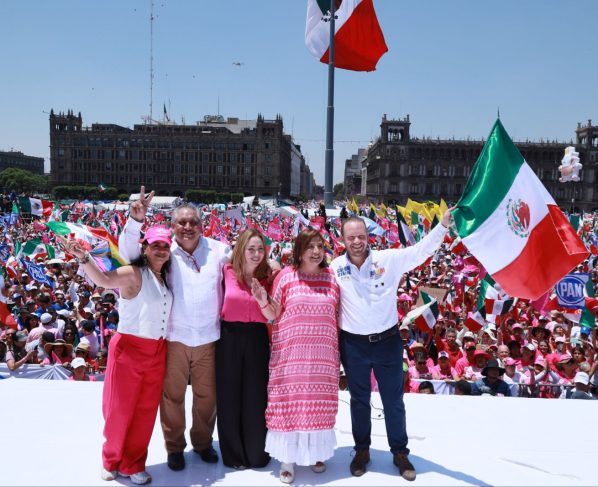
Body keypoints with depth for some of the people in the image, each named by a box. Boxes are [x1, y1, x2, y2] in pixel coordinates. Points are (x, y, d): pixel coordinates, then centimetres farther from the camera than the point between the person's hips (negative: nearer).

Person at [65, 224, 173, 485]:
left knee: (145, 410, 13)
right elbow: (104, 280, -32)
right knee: (120, 409, 7)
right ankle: (111, 460, 33)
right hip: (129, 348, -6)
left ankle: (132, 465, 30)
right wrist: (83, 258, -49)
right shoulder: (134, 273, -14)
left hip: (157, 352, 6)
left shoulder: (166, 277, 7)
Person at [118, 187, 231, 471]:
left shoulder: (216, 250, -1)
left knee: (207, 396, 16)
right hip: (174, 338, -1)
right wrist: (136, 220, -27)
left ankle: (202, 442, 38)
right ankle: (174, 447, 33)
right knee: (173, 395, 11)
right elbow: (129, 252, -11)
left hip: (208, 339, 2)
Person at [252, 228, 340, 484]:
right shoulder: (286, 275, -3)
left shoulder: (331, 277, 4)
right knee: (290, 402, 4)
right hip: (291, 353, -2)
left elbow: (339, 316, 10)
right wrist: (263, 301, -19)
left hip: (323, 354, 2)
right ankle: (287, 458, 19)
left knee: (319, 404, 12)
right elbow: (273, 315, 0)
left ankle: (316, 452, 31)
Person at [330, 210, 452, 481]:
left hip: (387, 341, 0)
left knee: (393, 401, 14)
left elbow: (421, 250, -13)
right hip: (353, 345, 1)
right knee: (359, 400, 17)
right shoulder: (335, 267, -3)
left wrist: (444, 224, -24)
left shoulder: (389, 259, -8)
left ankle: (400, 452, 33)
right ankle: (362, 450, 37)